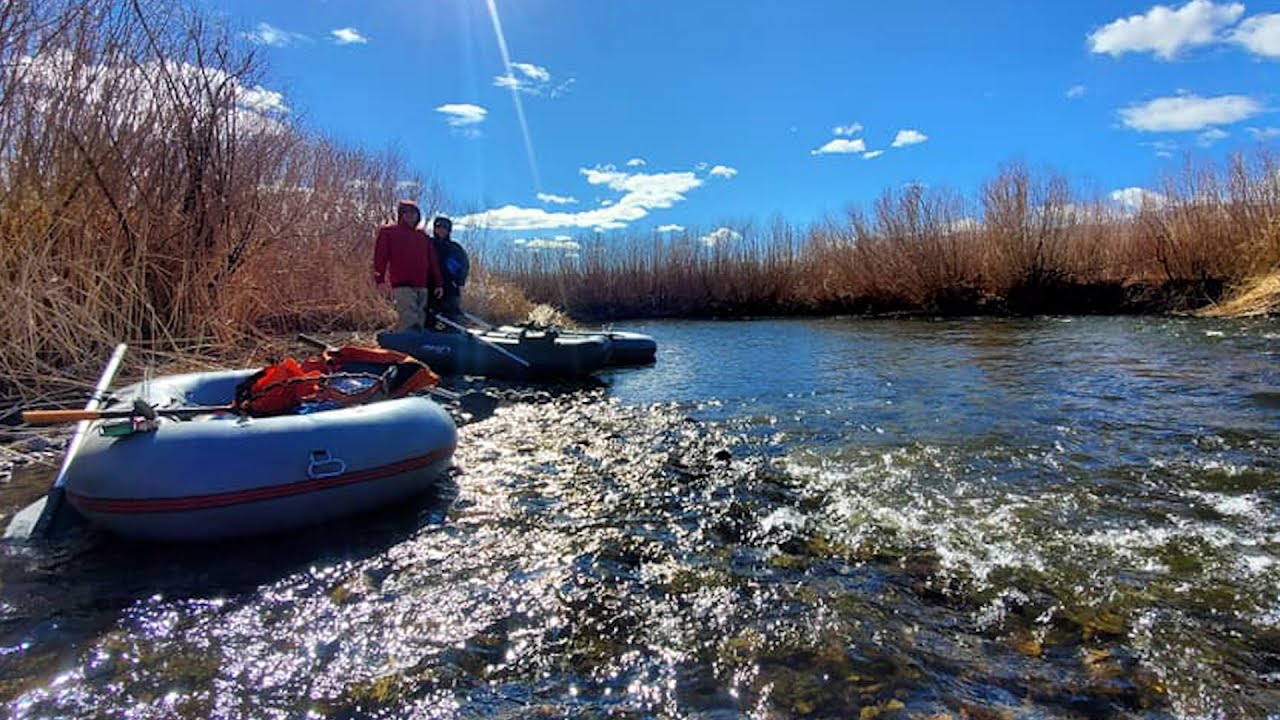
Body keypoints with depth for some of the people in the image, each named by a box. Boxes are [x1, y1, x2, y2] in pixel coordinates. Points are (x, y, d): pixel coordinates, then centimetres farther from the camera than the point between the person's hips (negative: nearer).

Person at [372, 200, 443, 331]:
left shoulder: (423, 236, 21)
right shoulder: (388, 232, 9)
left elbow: (433, 261, 20)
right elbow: (380, 256, 0)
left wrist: (438, 284, 13)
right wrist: (380, 280, -11)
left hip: (422, 286, 5)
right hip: (402, 285, -5)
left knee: (419, 323, 3)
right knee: (409, 321, -19)